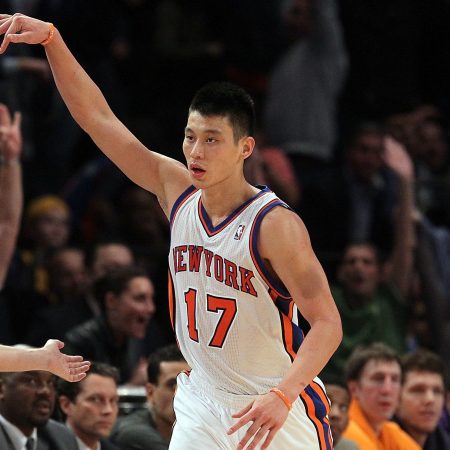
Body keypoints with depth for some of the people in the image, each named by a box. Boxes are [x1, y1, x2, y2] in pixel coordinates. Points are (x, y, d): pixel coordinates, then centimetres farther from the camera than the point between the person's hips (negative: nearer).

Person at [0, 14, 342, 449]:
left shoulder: (275, 225, -18)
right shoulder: (177, 191, -1)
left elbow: (327, 323, -21)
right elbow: (96, 116, 0)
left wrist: (282, 396, -35)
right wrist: (51, 39, -10)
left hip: (280, 412, -5)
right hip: (203, 404, 5)